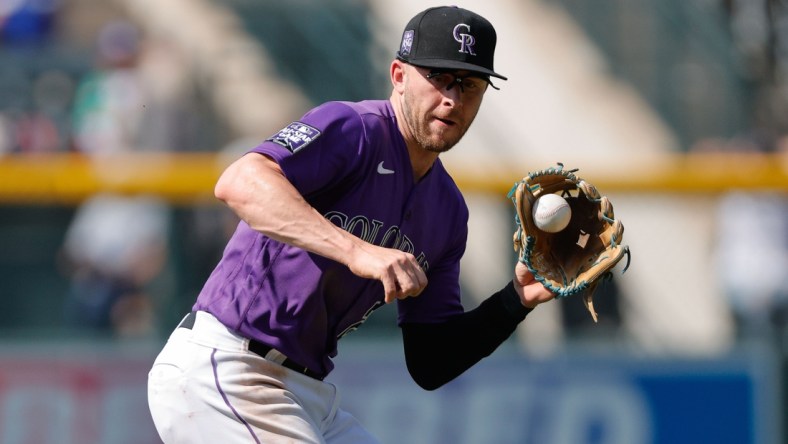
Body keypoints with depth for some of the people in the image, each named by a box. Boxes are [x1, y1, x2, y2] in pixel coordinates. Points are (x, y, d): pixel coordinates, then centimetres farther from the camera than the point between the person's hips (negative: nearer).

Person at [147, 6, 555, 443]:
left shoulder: (447, 209, 13)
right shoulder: (353, 130, -12)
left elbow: (429, 365, 12)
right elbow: (238, 182, -33)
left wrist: (516, 300, -2)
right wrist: (356, 251, -41)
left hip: (309, 392, 9)